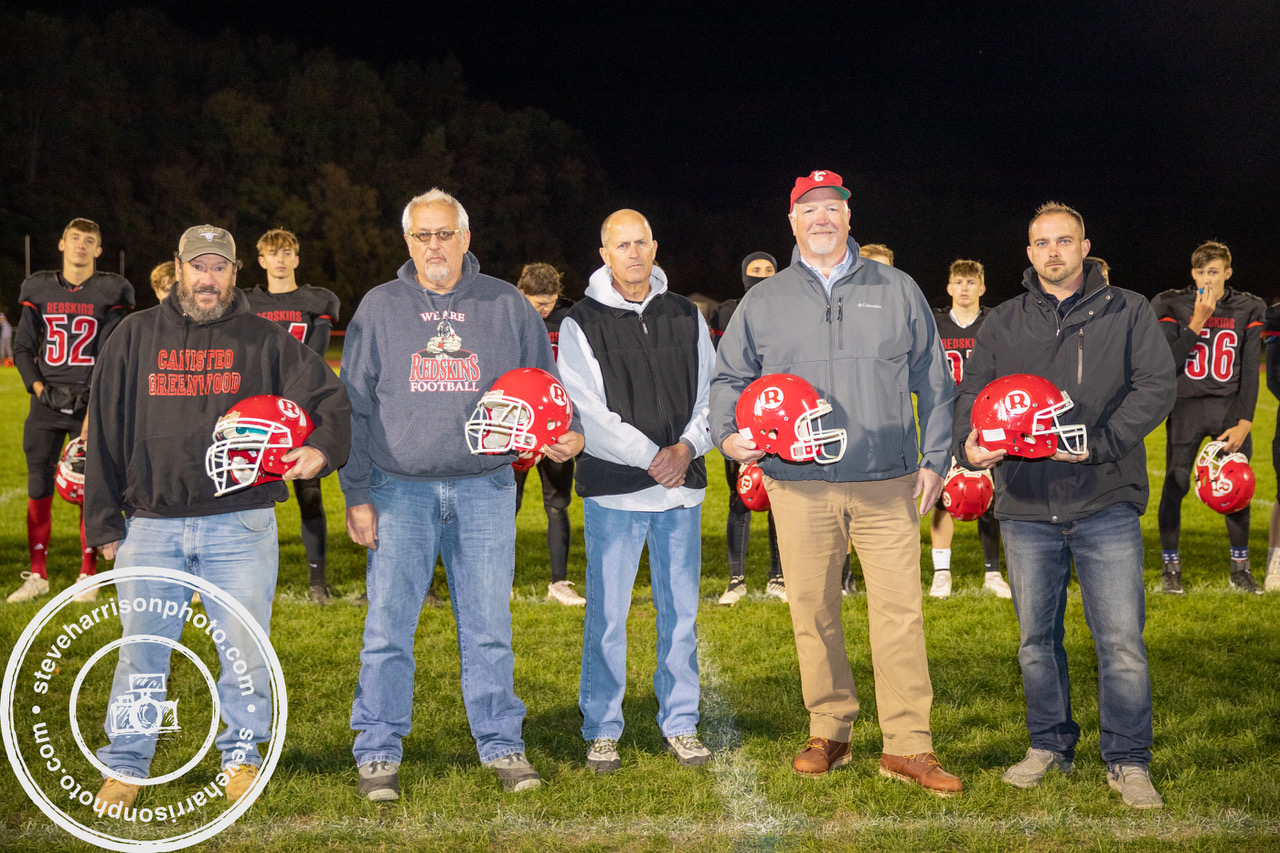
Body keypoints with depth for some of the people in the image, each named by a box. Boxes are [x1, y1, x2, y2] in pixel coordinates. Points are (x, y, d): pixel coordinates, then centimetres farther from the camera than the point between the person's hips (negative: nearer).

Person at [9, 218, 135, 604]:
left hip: (92, 403, -2)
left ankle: (88, 576, 9)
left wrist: (96, 407, -11)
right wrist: (36, 386, -4)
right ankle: (37, 575, 13)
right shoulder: (38, 288, 9)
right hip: (46, 404, 3)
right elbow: (22, 347, 12)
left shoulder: (112, 291, 0)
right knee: (38, 489, 3)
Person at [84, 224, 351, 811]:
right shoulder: (136, 337, 9)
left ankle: (242, 756, 22)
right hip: (152, 524, 1)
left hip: (241, 524, -1)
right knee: (141, 649, 6)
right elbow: (104, 431, 9)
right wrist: (104, 522, 5)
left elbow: (330, 398, 5)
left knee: (243, 647, 5)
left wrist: (323, 446, -17)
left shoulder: (265, 340, 6)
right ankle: (125, 764, 20)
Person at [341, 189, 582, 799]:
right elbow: (355, 406, 6)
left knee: (488, 627, 5)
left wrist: (566, 433, -6)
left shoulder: (506, 306, 8)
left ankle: (501, 745, 17)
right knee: (388, 626, 1)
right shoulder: (380, 308, 7)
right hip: (400, 490, 0)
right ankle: (378, 752, 13)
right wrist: (356, 494, 0)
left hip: (485, 490, 1)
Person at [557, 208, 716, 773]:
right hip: (613, 487, -3)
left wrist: (687, 446, -9)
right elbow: (591, 410, -8)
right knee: (607, 614, 0)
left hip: (682, 484, 4)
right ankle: (601, 731, 13)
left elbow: (710, 390, 9)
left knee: (681, 610, 9)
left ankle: (680, 723, 20)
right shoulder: (581, 324, -1)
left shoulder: (687, 317, 12)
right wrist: (651, 458, -15)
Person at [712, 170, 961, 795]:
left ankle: (908, 745, 3)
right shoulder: (763, 302, 12)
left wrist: (934, 457, 6)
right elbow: (729, 378, 15)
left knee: (900, 610, -4)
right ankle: (829, 732, 20)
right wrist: (728, 434, -4)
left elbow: (932, 381, 13)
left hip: (887, 485, -1)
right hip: (799, 486, 1)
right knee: (812, 611, 5)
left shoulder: (897, 291, 11)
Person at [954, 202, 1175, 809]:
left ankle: (1127, 759, 12)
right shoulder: (1002, 324, 12)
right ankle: (1050, 745, 27)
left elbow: (1156, 386, -3)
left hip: (1106, 504, -2)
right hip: (1026, 507, 2)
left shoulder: (1127, 313, 6)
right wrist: (969, 441, -14)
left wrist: (1100, 444, -16)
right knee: (1037, 638, 11)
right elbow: (972, 393, 8)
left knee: (1121, 640, -3)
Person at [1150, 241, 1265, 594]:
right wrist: (1197, 322, -16)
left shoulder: (1248, 309, 4)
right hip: (1186, 405, -2)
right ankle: (1170, 566, 11)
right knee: (1176, 485, -4)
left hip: (1230, 406, 2)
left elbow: (1250, 371, 3)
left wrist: (1244, 422, -5)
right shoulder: (1172, 305, -2)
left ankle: (1239, 569, 16)